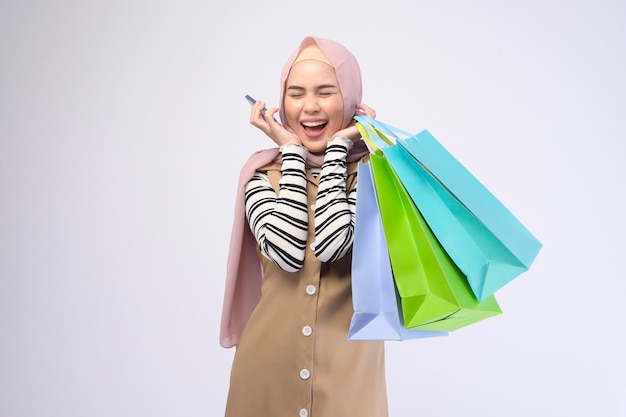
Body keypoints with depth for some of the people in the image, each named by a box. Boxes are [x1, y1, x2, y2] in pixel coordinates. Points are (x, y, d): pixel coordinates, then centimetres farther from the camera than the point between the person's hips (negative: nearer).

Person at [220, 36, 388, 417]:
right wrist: (292, 151, -12)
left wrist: (337, 147, -15)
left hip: (346, 359, -1)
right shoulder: (263, 172, -2)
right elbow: (286, 251, -20)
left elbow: (330, 244, -22)